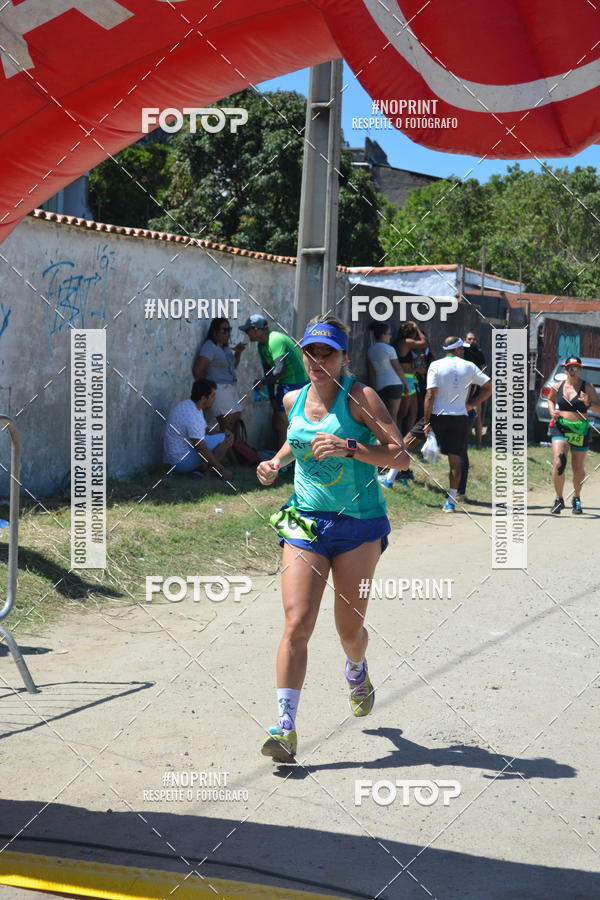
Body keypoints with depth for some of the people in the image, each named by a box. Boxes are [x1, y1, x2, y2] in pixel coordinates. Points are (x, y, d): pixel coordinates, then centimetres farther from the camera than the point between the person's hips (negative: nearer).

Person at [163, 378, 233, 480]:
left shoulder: (187, 405, 8)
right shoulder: (193, 416, -25)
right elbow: (201, 449, -23)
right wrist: (221, 470, -15)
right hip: (182, 462, -11)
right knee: (226, 439, -15)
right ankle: (206, 468, -6)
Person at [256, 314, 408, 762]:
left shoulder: (360, 397, -9)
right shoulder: (293, 401, 5)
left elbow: (400, 454, -15)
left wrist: (350, 448, -27)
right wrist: (277, 462, 8)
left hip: (359, 525, -3)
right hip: (305, 522, 3)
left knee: (350, 627, 8)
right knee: (296, 625, -11)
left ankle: (357, 670, 45)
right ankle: (285, 727, -8)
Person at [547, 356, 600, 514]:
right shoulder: (557, 387, 4)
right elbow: (550, 399, 24)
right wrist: (552, 411, 5)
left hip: (580, 430, 0)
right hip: (560, 428, 0)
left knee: (578, 469, 10)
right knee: (559, 463, -19)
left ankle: (576, 499, 34)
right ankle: (559, 500, -4)